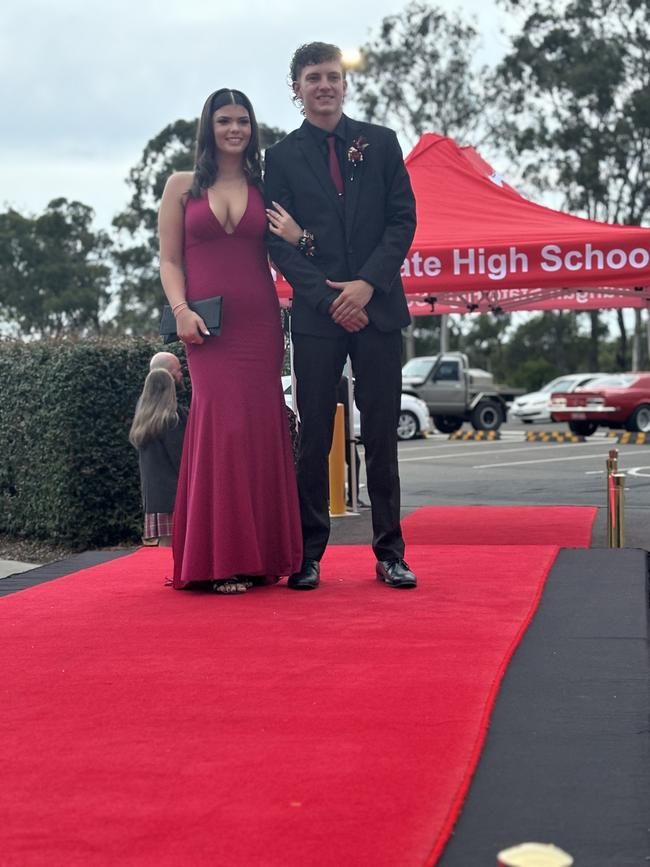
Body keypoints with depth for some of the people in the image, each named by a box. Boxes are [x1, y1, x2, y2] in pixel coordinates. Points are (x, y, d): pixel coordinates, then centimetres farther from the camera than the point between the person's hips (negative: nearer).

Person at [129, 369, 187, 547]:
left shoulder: (143, 420, 11)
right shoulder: (170, 419, -10)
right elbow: (179, 457, -10)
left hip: (151, 490, 7)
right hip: (172, 489, -7)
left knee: (165, 543, 5)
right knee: (169, 542, -9)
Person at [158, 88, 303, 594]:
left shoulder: (264, 186, 13)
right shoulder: (182, 186, 9)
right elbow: (170, 259, 6)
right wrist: (181, 309, -9)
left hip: (260, 323, 2)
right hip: (208, 325, -2)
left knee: (262, 426, -1)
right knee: (221, 423, -11)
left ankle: (260, 554, 8)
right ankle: (219, 558, -5)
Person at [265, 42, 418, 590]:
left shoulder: (380, 143, 10)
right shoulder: (282, 157, 7)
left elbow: (403, 219, 4)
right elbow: (279, 241, 2)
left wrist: (367, 284, -9)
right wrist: (328, 298, -9)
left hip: (378, 306, 1)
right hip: (317, 314, -1)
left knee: (381, 432, 4)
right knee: (314, 437, 1)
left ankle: (389, 552, 11)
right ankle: (309, 554, 8)